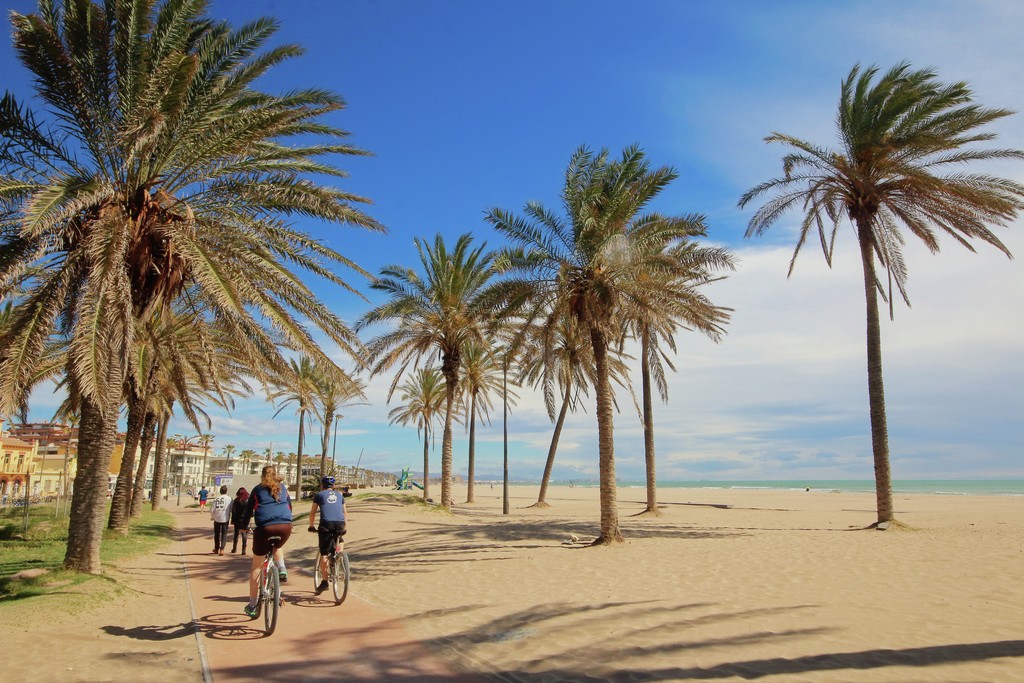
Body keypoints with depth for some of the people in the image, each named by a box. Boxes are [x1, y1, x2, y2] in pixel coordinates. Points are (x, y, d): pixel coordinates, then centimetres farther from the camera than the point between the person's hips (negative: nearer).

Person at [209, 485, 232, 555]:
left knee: (216, 534, 16)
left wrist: (212, 516, 16)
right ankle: (222, 549, -6)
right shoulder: (229, 498, -5)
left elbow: (212, 509, -2)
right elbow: (231, 509, -5)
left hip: (217, 519, 2)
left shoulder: (216, 499, 0)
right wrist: (230, 517, 11)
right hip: (225, 518, -2)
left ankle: (216, 549, 26)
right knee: (224, 534, 5)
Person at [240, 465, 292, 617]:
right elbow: (289, 506, 31)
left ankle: (252, 605, 15)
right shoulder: (282, 489, 23)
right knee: (277, 546, 38)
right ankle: (281, 569, 11)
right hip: (285, 526, 2)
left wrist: (244, 526, 31)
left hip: (265, 527, -2)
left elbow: (248, 509, 18)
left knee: (256, 565, 13)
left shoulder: (257, 489, 17)